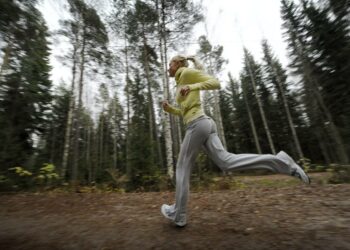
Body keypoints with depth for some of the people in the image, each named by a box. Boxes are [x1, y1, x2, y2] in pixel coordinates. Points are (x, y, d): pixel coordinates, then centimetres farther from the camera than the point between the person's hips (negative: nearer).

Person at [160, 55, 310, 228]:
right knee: (226, 162, -3)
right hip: (203, 124, 9)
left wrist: (192, 87, -17)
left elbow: (215, 83, -5)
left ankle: (177, 214, 15)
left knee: (182, 168, 2)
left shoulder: (187, 72, 5)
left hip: (197, 124, -9)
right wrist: (169, 109, 19)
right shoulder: (181, 84, 31)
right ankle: (279, 161, -5)